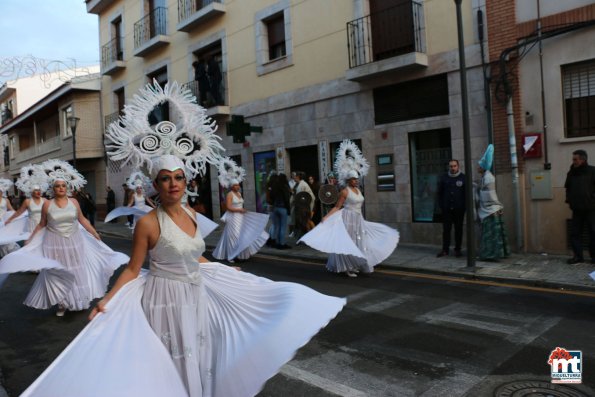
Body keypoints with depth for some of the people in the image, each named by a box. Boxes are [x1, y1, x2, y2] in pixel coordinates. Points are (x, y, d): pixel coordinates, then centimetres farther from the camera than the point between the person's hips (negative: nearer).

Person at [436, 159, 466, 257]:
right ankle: (445, 250, 8)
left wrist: (464, 206, -5)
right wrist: (441, 205, 2)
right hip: (447, 209, 1)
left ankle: (457, 250, 16)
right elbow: (440, 193, 9)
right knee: (446, 229, 2)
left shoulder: (463, 178, 0)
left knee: (458, 230, 7)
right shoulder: (444, 178, 5)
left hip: (459, 209, -1)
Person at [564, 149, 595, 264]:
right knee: (575, 233, 3)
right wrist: (569, 200, 6)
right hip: (577, 210, 4)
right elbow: (567, 188, 18)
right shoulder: (571, 173, 9)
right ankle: (578, 256, 9)